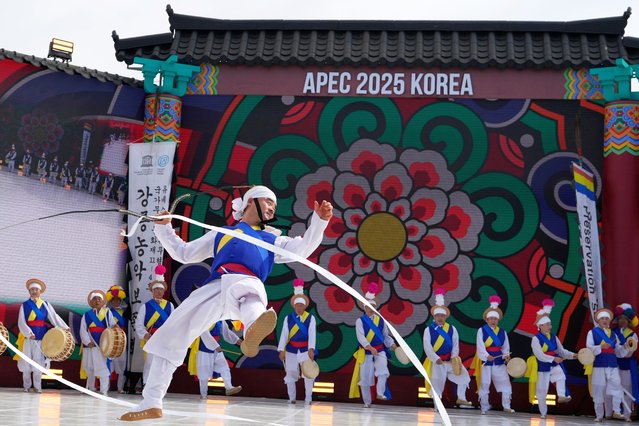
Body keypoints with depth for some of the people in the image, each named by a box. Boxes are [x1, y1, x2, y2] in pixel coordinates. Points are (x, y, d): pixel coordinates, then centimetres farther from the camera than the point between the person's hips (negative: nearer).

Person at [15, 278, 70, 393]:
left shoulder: (46, 305, 8)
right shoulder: (25, 305, 2)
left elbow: (54, 317, -2)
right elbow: (21, 322, -6)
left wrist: (65, 327, -15)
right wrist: (29, 333, -21)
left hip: (41, 338, 1)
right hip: (27, 338, -1)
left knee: (38, 363, 0)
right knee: (26, 363, 3)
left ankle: (37, 386, 6)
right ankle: (26, 385, 14)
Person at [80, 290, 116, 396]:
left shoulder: (107, 313, 9)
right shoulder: (87, 315, 8)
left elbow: (112, 325, 5)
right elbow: (83, 331, 2)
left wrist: (114, 327, -19)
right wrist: (88, 342, -10)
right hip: (90, 345, 2)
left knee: (103, 367, -10)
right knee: (89, 367, 12)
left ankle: (104, 390, -11)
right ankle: (91, 388, 30)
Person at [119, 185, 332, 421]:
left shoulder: (272, 240, 34)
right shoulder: (221, 234, 36)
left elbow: (302, 248, 16)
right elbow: (183, 253, 37)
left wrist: (319, 220, 3)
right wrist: (163, 227, 25)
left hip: (247, 285, -3)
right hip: (214, 288, 3)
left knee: (245, 288, -42)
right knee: (169, 337, -2)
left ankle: (253, 331, -78)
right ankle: (151, 403, 11)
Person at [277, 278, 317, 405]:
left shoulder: (310, 318, -3)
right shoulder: (288, 318, 1)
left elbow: (312, 334, -12)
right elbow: (284, 334, -4)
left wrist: (311, 349, -24)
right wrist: (281, 350, -11)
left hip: (306, 350, -1)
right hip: (291, 350, 1)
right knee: (290, 374, 4)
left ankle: (308, 399, 6)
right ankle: (292, 398, 15)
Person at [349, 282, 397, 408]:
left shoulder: (381, 320, 8)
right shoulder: (360, 321, -4)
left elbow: (386, 336, 13)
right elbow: (360, 337, -17)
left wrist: (392, 344, -7)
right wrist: (370, 347, -31)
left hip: (380, 351, 2)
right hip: (366, 352, -2)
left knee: (383, 371, -27)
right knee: (365, 377, 3)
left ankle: (381, 393, -22)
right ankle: (367, 401, 17)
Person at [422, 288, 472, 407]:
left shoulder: (452, 329, 5)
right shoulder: (429, 330, -4)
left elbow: (456, 344, -1)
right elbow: (427, 347, -12)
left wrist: (454, 357, -16)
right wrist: (436, 359, -21)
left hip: (450, 360, 3)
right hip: (436, 361, -3)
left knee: (463, 374, -4)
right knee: (436, 382, -5)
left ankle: (461, 398, 7)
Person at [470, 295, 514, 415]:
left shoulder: (502, 332, 9)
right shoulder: (481, 331, -3)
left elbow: (505, 347, 10)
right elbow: (480, 347, -14)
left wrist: (506, 355, -11)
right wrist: (486, 356, -30)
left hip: (499, 362, 3)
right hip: (486, 361, -3)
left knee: (506, 384, -1)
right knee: (484, 385, 2)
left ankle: (506, 407, 10)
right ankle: (484, 407, 14)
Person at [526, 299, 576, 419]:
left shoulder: (554, 337, 6)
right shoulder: (536, 339, -12)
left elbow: (562, 351, 7)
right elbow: (540, 355, -21)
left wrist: (572, 355, -10)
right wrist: (554, 359, -28)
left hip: (555, 365, 3)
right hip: (543, 367, -3)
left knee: (561, 375, -32)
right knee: (542, 391, 3)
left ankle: (562, 396, -40)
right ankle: (543, 412, 18)